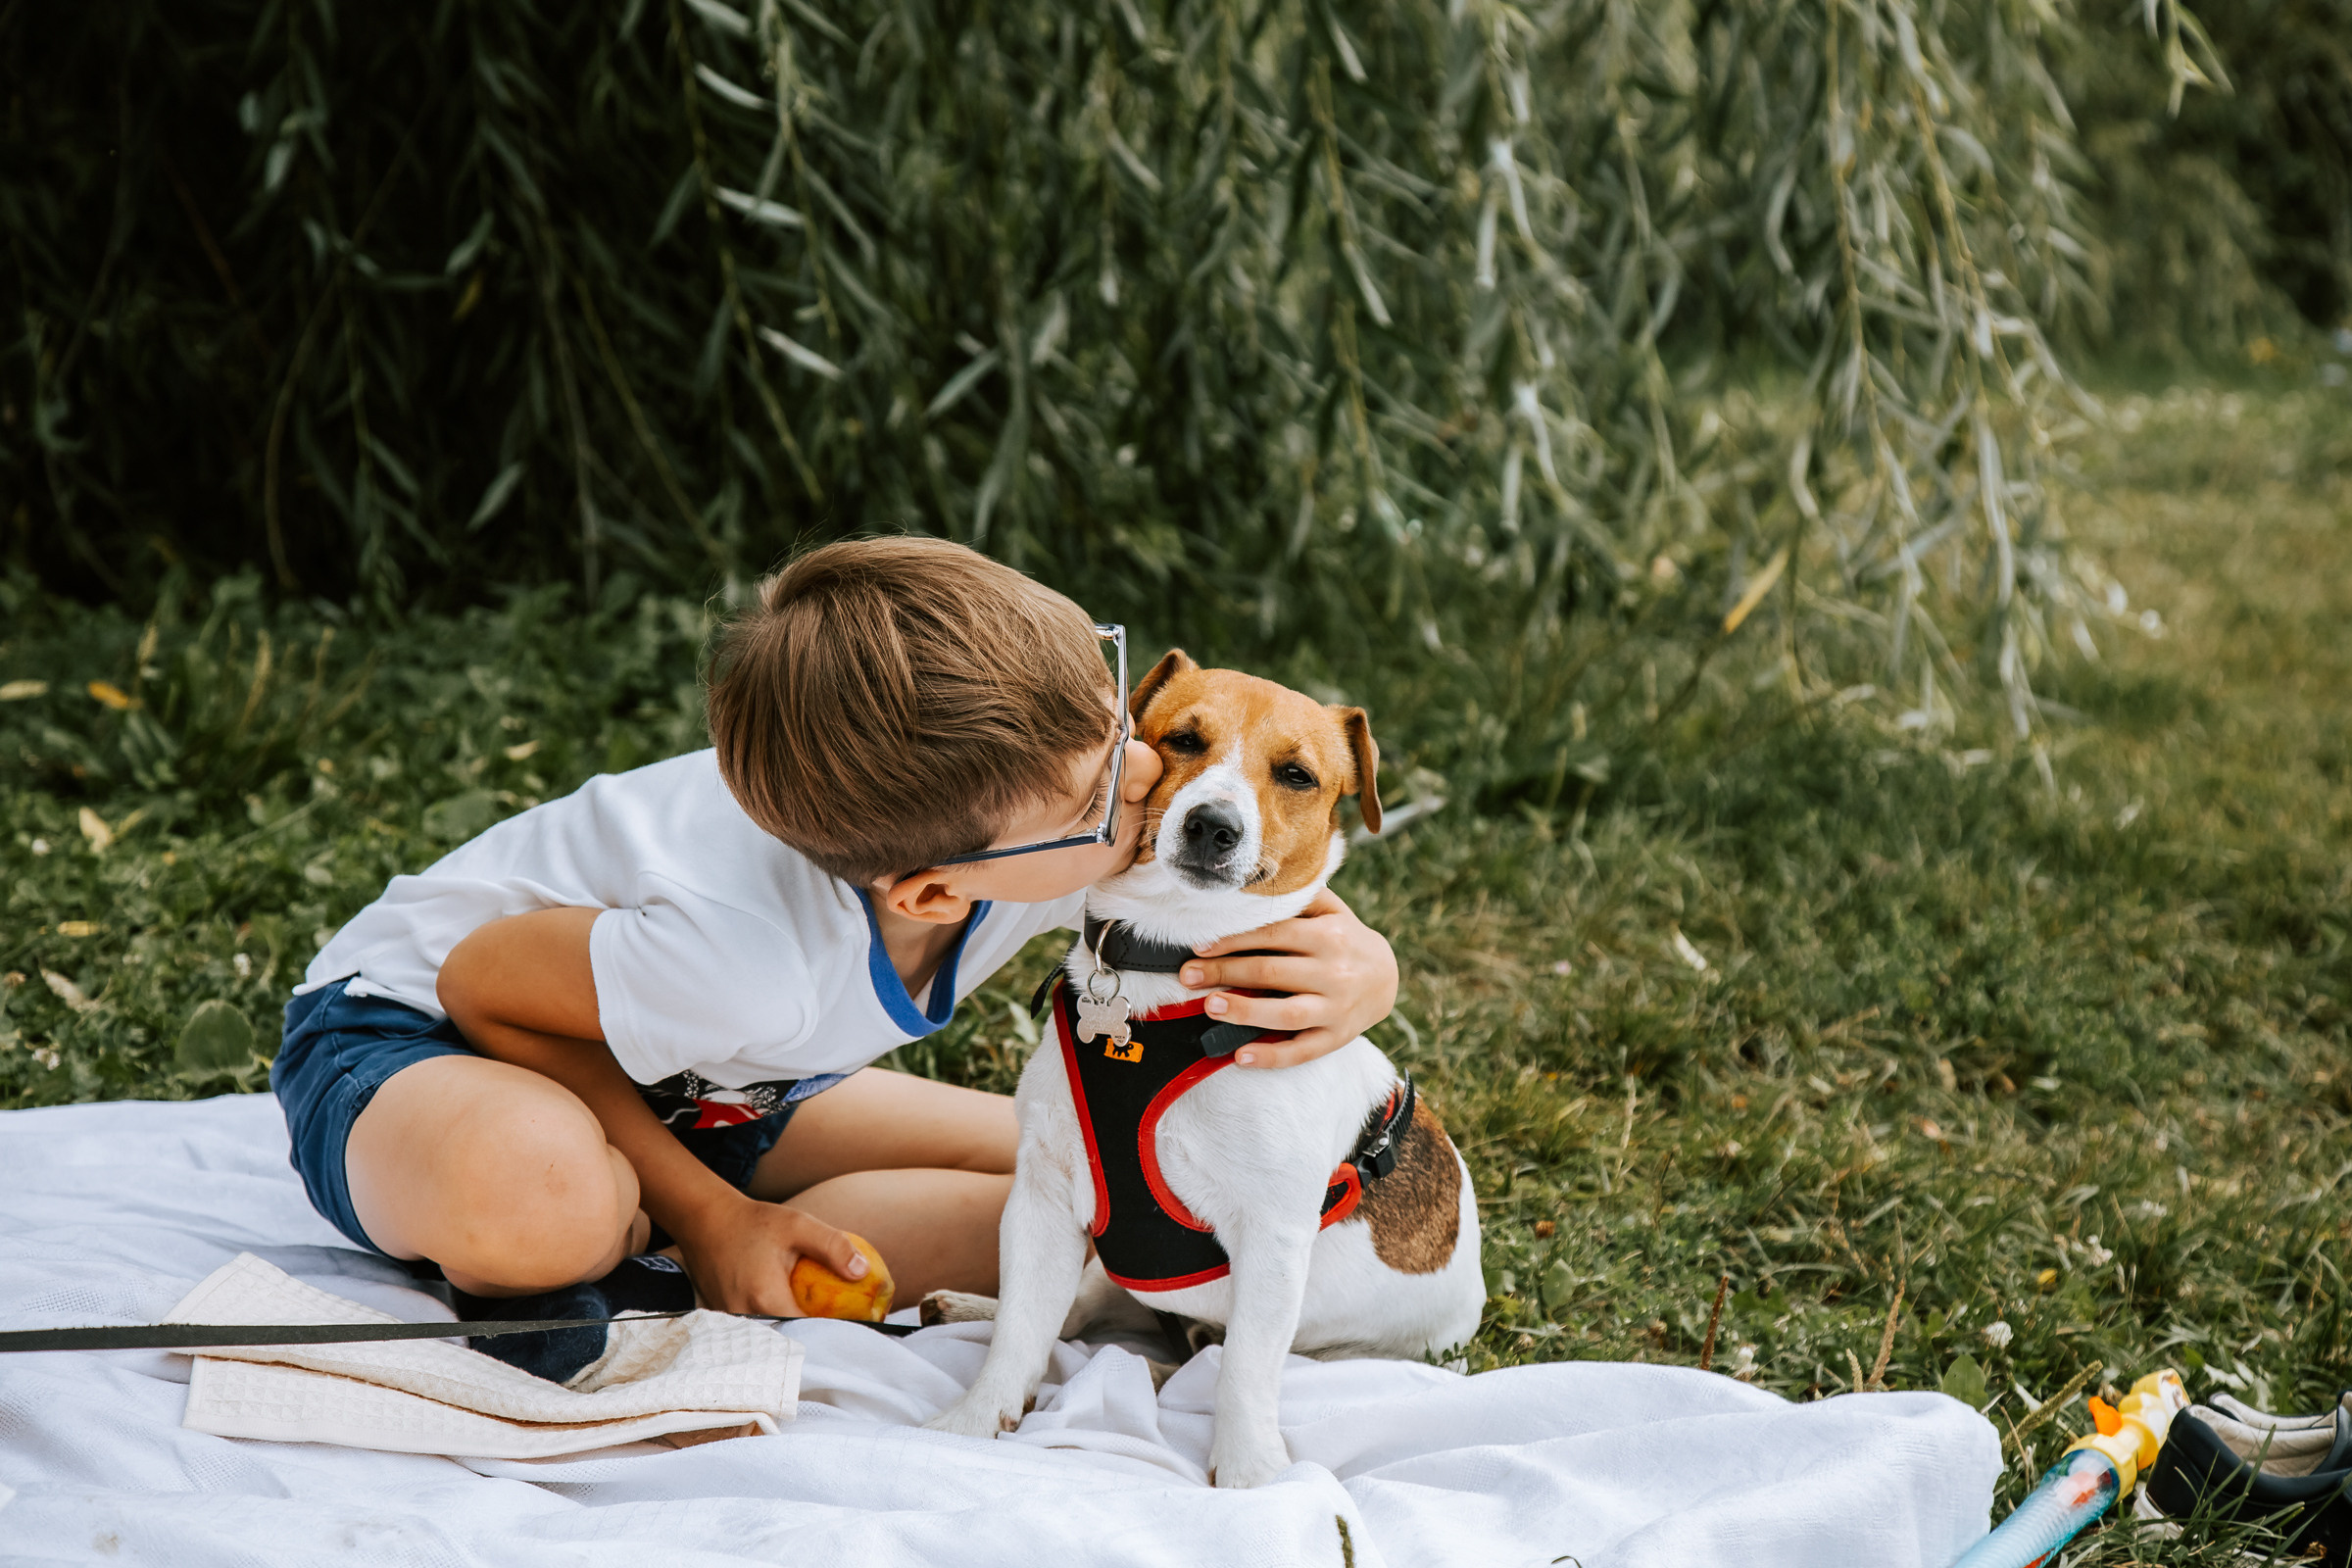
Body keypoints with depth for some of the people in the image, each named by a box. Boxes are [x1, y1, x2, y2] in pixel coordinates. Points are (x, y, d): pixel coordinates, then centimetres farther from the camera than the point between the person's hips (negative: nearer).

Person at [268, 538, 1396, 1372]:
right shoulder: (759, 964, -43)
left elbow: (1331, 925, -12)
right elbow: (484, 982, -25)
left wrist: (1354, 973, -38)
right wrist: (707, 1214, -21)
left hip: (693, 1084, 7)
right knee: (533, 1187, -45)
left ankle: (642, 1282, -4)